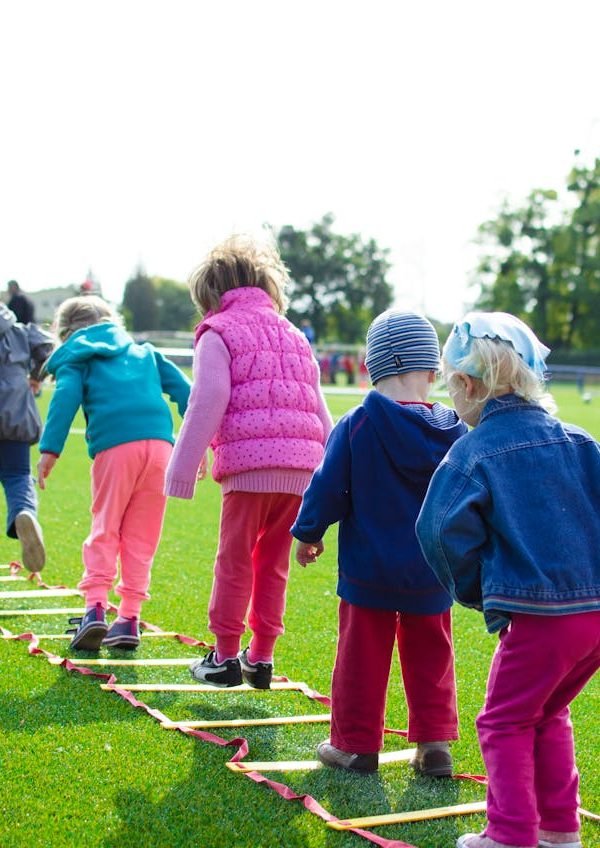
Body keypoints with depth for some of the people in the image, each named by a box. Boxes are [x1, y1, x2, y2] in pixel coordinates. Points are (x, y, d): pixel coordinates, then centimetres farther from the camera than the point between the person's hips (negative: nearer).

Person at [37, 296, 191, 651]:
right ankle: (129, 618, 8)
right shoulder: (144, 352, 29)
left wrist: (50, 449, -8)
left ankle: (95, 607, -8)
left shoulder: (76, 358, 17)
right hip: (160, 443, 3)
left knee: (105, 530, 6)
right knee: (142, 536, 9)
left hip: (115, 447, -3)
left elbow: (66, 398, -2)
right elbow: (182, 388, 21)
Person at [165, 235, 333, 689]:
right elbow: (320, 411, 23)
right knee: (273, 563, 14)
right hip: (301, 467, 6)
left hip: (249, 463, -6)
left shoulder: (218, 333, 5)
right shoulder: (294, 336, 24)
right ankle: (261, 658, 17)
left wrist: (183, 469, -3)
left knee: (235, 560, 4)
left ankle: (225, 656, 10)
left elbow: (207, 405, -6)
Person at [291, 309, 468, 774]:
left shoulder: (356, 426, -13)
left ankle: (355, 744, 16)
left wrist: (308, 534, 8)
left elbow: (328, 488, -8)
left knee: (362, 656, 8)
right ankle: (435, 744, 16)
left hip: (368, 571, -3)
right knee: (430, 656, 15)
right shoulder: (453, 431, -4)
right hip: (432, 574, 3)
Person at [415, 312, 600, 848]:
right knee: (549, 715, 23)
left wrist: (477, 592, 5)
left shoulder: (471, 454, -7)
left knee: (506, 723, 10)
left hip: (538, 615, -6)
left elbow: (446, 535, -11)